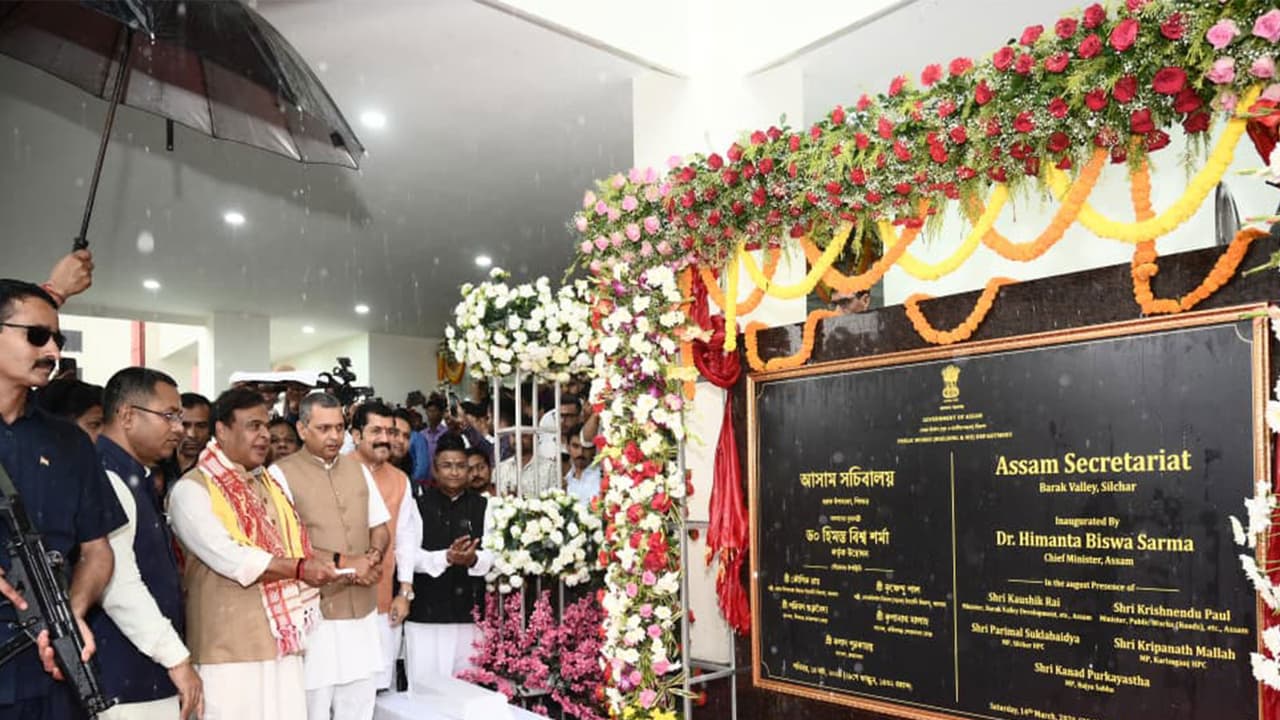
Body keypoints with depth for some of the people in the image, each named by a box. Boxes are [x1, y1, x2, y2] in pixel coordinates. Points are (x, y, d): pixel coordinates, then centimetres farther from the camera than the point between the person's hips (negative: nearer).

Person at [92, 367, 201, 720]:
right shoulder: (106, 479, -17)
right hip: (125, 682, -9)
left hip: (151, 677, 9)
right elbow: (119, 587, -24)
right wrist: (177, 658, -19)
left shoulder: (137, 479, 14)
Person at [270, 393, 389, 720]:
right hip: (314, 614, -5)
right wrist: (343, 563, -15)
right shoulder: (281, 474, -6)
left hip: (363, 611, 5)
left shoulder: (358, 469, 11)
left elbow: (380, 528, 14)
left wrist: (374, 556, -7)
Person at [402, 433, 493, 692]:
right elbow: (409, 554, -7)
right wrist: (446, 557, -24)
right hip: (426, 612, -2)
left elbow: (492, 553, -1)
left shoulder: (482, 506, 7)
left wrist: (473, 559, -24)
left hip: (470, 610, 2)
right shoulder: (419, 505, 2)